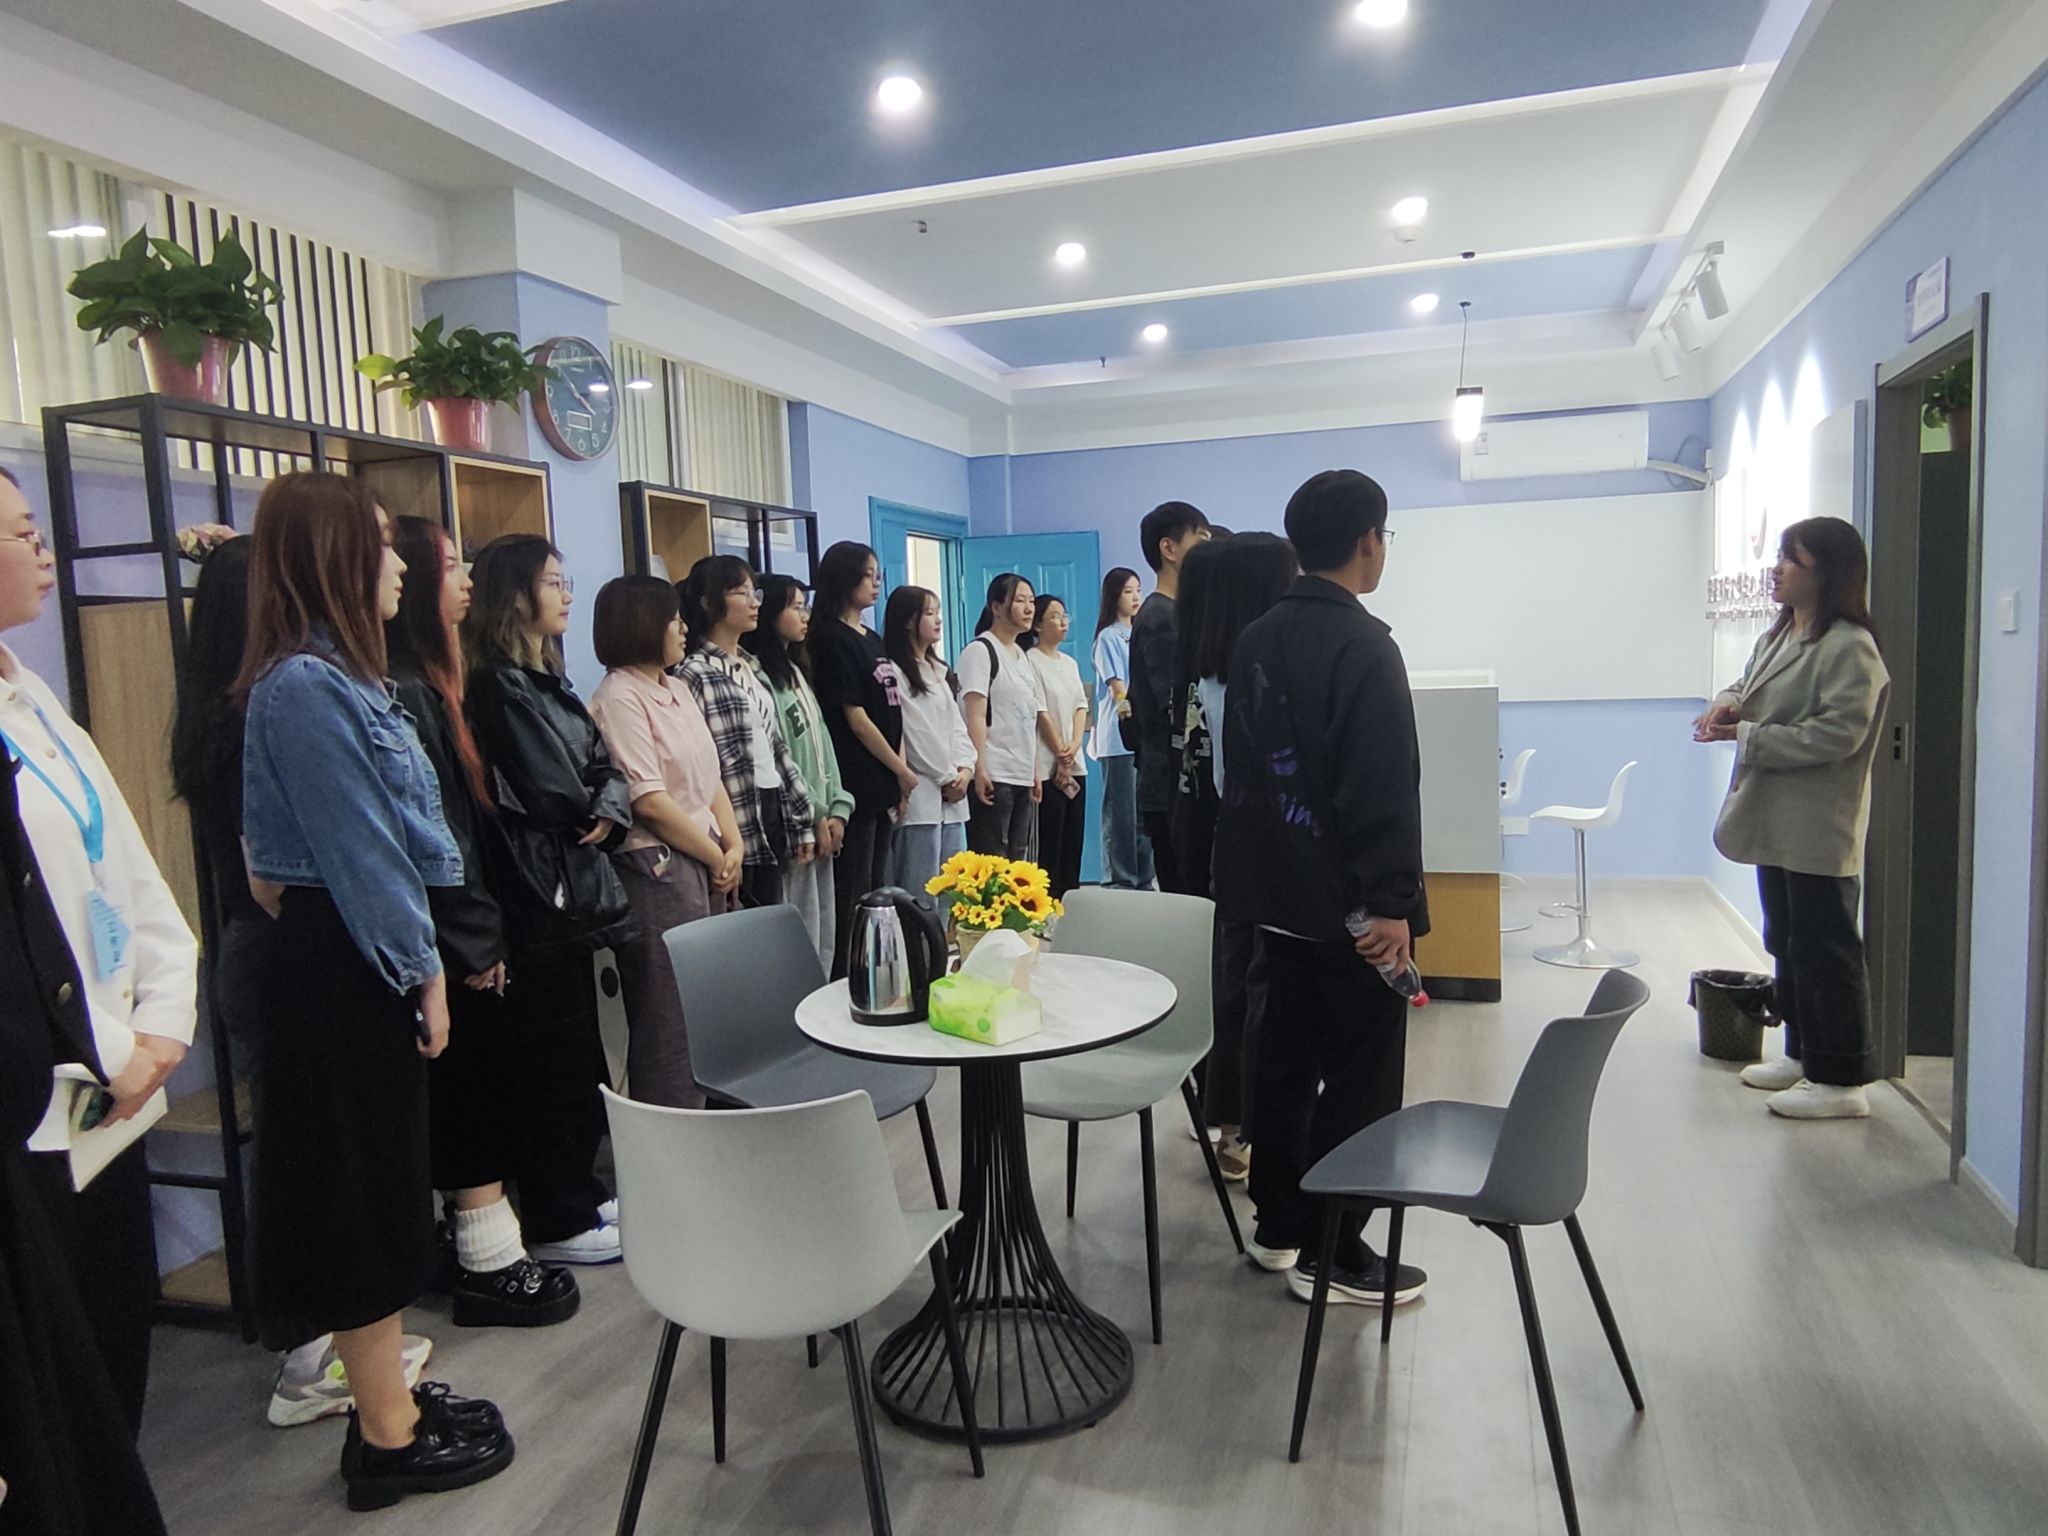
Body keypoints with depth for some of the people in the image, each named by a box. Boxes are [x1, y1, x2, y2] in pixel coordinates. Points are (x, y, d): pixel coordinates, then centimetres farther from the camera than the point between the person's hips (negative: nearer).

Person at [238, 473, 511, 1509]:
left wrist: (420, 962, 15)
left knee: (376, 1181, 16)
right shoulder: (307, 685, -18)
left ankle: (390, 1401, 31)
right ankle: (389, 1436, 16)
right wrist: (422, 974, -14)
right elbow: (359, 851, -20)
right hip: (346, 965, -10)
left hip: (357, 962, 10)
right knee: (366, 1186, 1)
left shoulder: (331, 676, 12)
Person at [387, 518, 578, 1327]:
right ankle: (490, 1266, 14)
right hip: (455, 948, -9)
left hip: (465, 939, 9)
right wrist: (475, 944, -16)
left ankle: (487, 1252, 28)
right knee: (474, 1093, 1)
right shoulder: (403, 693, -18)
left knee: (474, 1096, 16)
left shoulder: (424, 685, 11)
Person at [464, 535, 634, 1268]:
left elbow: (605, 767, 10)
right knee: (556, 1060, 0)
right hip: (537, 893, -9)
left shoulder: (547, 680, 15)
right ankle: (557, 1225, 12)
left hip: (571, 889, 9)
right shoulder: (498, 688, -12)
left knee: (578, 1055, 15)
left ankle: (578, 1195, 29)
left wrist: (607, 808, -10)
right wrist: (594, 808, 1)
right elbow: (556, 796, -18)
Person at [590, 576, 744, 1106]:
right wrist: (716, 858, -8)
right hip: (658, 869, -8)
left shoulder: (677, 690, 15)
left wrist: (734, 846, 1)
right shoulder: (620, 698, -11)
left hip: (707, 866, 8)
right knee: (672, 1023, -2)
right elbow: (650, 801, -17)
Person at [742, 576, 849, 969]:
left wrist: (838, 809, 4)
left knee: (825, 937, 13)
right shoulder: (760, 675, -13)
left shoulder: (796, 671, 17)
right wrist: (815, 818, -12)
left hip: (822, 826, 9)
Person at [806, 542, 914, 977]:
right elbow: (855, 716, -13)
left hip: (883, 785, 8)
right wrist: (903, 771, -7)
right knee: (854, 893, -4)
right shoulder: (831, 639, -9)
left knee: (876, 889, 13)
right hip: (856, 784, -8)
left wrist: (899, 774, 6)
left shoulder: (872, 640, 16)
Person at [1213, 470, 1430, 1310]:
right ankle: (1329, 1253, 12)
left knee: (1284, 1057, 16)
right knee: (1358, 1075, 3)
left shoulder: (1255, 640, 8)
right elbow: (1384, 787, -23)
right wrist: (1392, 901, -20)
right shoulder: (1364, 645, -17)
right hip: (1346, 900, -8)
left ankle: (1278, 1225, 28)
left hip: (1277, 891, 8)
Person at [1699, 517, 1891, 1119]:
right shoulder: (1779, 636, 12)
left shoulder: (1850, 647, -17)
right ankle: (1803, 1054, 33)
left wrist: (1745, 736, -21)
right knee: (1787, 944, 19)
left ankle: (1842, 1080, 8)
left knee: (1825, 951, -2)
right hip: (1775, 821, 10)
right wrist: (1729, 702, 1)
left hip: (1818, 829, -10)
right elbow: (1748, 683, 25)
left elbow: (1837, 734, -23)